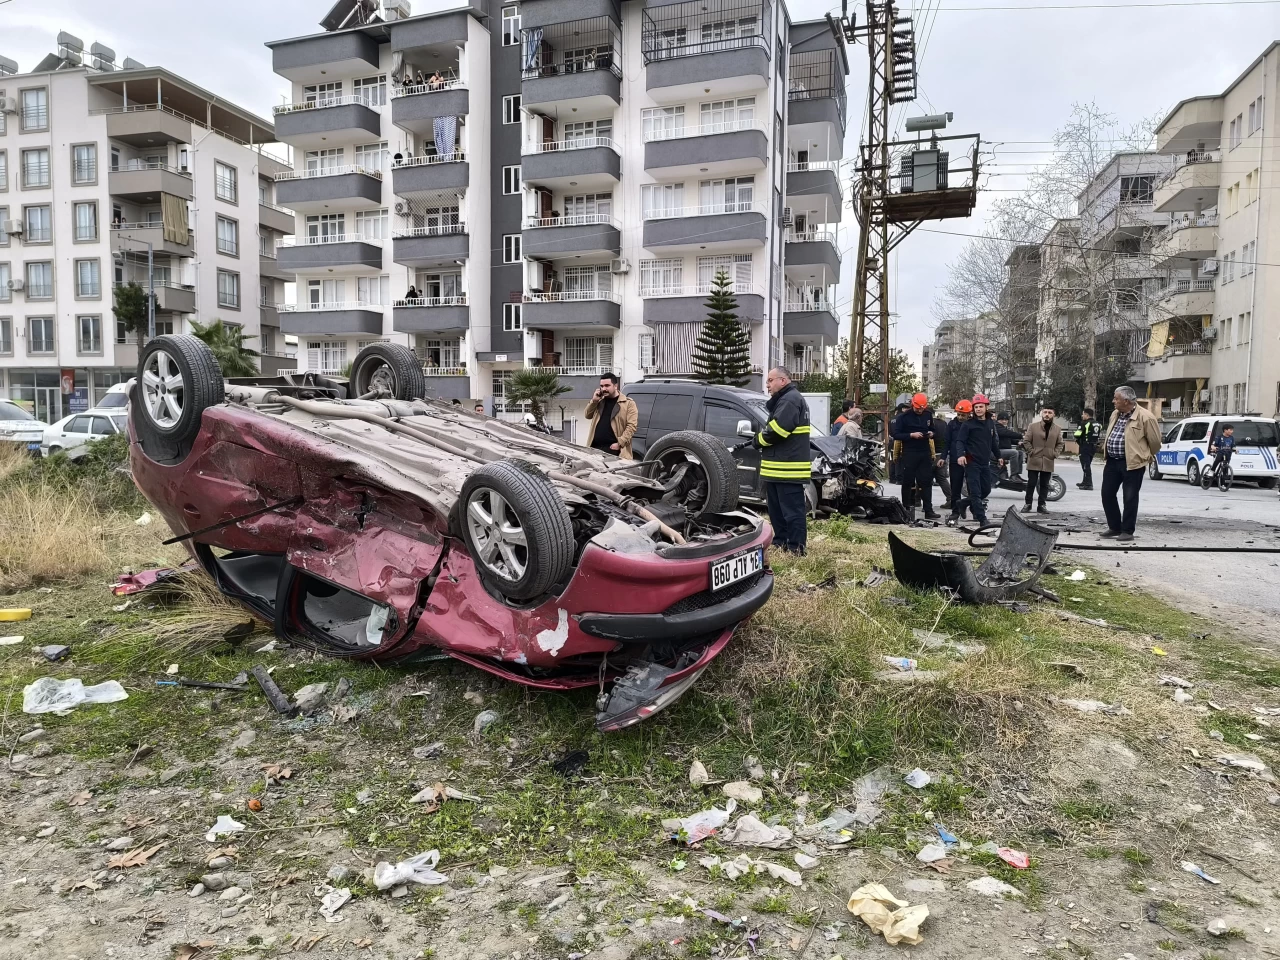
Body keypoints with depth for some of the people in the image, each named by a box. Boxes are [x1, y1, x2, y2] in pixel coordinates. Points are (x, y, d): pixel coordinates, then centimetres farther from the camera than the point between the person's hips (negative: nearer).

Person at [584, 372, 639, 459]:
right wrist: (594, 401, 5)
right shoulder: (599, 401, 20)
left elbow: (631, 426, -8)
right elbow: (588, 415, 21)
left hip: (613, 449, -5)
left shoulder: (628, 403, -1)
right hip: (595, 447, 6)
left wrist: (619, 443, -16)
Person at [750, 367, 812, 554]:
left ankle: (796, 548, -3)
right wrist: (761, 440, 4)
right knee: (776, 509, 17)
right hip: (778, 467, 11)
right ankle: (781, 542, 26)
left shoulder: (791, 399, -13)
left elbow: (777, 430, -23)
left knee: (792, 509, -6)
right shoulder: (783, 400, 22)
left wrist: (758, 440, -7)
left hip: (788, 467, -11)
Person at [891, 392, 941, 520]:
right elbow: (896, 435, -10)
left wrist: (932, 433, -1)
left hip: (925, 453, 4)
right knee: (907, 482, 3)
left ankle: (928, 511, 4)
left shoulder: (928, 414, 8)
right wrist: (911, 435, -20)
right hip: (909, 453, -4)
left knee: (927, 482, 2)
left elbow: (934, 429, 21)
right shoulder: (903, 417, -6)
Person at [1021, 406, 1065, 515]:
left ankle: (1041, 505, 13)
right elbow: (1026, 441, 1)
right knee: (1031, 483, 1)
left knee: (1044, 485, 7)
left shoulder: (1057, 429, 8)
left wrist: (1055, 453, -1)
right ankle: (1028, 504, 10)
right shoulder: (1033, 426, 1)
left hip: (1048, 462, 2)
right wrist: (1031, 451, -8)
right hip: (1034, 461, -2)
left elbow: (1060, 444, 13)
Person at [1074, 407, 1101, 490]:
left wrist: (1078, 441, 1)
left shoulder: (1085, 423, -14)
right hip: (1094, 446, 8)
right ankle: (1085, 482, 29)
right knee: (1087, 464, 20)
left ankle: (1089, 484, -11)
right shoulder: (1097, 424, 9)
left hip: (1085, 446, -8)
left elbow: (1077, 434, -18)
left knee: (1086, 465, -6)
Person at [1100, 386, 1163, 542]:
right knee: (1107, 494, 9)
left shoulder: (1145, 417, -13)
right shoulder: (1115, 414, 10)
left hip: (1132, 463, -7)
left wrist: (1145, 457, 10)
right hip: (1112, 462, 7)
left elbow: (1155, 441, -4)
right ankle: (1114, 527, 22)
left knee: (1130, 498, 1)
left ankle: (1127, 531, 11)